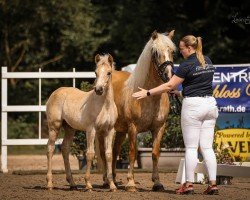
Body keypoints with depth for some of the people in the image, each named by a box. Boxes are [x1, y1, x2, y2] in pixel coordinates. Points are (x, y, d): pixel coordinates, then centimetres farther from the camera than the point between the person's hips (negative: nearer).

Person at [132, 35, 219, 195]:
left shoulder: (187, 65, -12)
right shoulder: (208, 62, 11)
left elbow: (169, 86, -10)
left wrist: (148, 93, -4)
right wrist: (182, 93, 27)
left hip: (193, 105, -7)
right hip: (210, 103, 7)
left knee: (191, 147, -1)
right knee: (207, 147, 6)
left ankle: (189, 184, 1)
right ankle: (213, 183, 0)